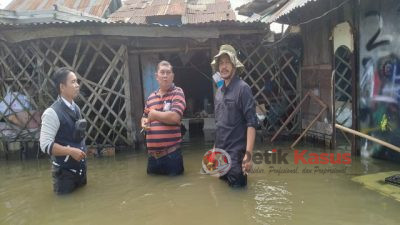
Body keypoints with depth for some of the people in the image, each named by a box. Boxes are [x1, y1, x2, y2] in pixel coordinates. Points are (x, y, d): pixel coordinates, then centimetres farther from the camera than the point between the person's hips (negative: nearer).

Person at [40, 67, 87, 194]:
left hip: (80, 167, 8)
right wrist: (71, 151, -27)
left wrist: (81, 151, 6)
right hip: (64, 171, -8)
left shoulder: (76, 108, 6)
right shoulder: (52, 113, -20)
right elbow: (45, 145, -22)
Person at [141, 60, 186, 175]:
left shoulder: (177, 92, -5)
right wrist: (144, 122, 2)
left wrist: (154, 114, -6)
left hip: (171, 154, -5)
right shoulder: (151, 97, 12)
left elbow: (175, 117, -20)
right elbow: (145, 117, 26)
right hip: (152, 154, 6)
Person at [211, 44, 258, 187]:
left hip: (236, 153, -7)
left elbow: (251, 123, -16)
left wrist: (248, 154, -22)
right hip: (221, 153, 7)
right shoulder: (219, 91, 11)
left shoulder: (242, 88, -10)